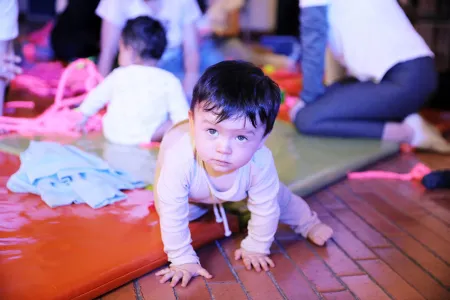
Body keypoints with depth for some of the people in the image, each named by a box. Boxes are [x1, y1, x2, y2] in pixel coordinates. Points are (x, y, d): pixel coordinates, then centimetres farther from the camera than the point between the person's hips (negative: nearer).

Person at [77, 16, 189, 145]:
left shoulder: (120, 75, 0)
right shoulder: (169, 81, -7)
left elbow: (97, 97, 12)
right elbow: (181, 115, -10)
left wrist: (84, 116, 27)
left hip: (113, 134, 4)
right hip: (144, 137, -4)